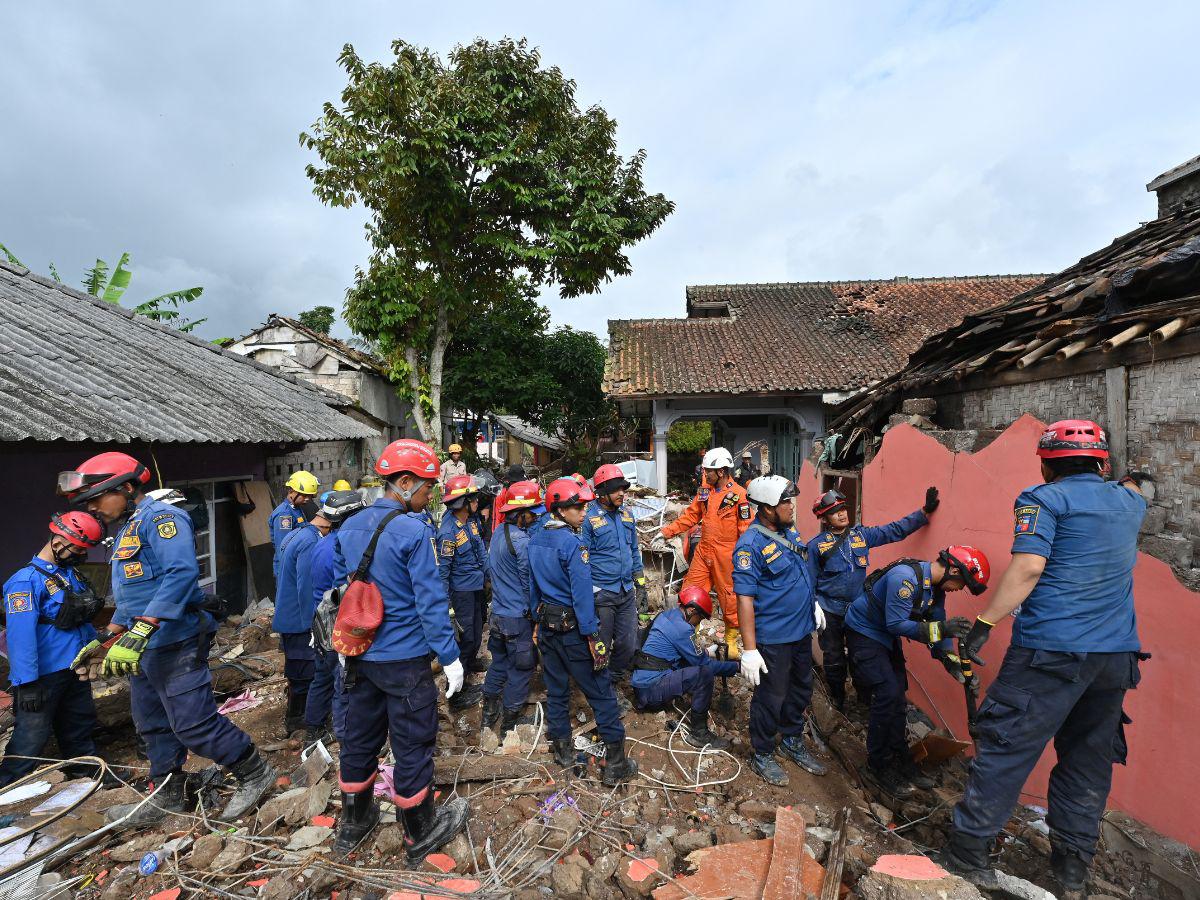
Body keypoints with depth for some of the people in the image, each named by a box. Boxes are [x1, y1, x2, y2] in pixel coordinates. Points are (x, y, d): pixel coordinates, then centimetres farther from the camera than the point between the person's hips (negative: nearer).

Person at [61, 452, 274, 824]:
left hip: (174, 645, -10)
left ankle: (254, 773, 9)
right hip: (144, 650, 10)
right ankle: (167, 798, 34)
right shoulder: (128, 530, 19)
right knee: (154, 726, 18)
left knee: (193, 725, -6)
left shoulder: (159, 516, -14)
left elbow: (181, 573, -30)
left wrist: (138, 633, -35)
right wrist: (106, 640, 26)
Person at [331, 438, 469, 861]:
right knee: (412, 745, 9)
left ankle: (353, 823, 42)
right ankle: (420, 835, 27)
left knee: (359, 737, 22)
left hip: (360, 654, 7)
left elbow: (341, 586, 11)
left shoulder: (349, 528, 2)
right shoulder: (416, 531, -21)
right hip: (405, 658, -7)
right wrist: (450, 657, -12)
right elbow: (430, 601, -21)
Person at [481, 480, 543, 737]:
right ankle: (509, 725, 19)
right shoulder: (522, 542, -23)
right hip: (518, 615, -8)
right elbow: (530, 582, -17)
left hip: (498, 611, 8)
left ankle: (489, 716, 37)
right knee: (520, 668, 7)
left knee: (499, 661, 23)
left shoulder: (498, 532, 3)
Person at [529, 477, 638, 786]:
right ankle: (616, 763, 10)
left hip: (546, 626, 8)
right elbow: (582, 595, -23)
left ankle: (562, 749, 32)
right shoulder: (573, 544, -22)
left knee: (556, 688, 18)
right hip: (572, 629, -7)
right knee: (601, 693, 3)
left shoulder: (536, 540, 3)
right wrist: (593, 636, -18)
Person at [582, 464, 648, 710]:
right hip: (601, 594, -6)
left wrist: (641, 586, 16)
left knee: (628, 646, 10)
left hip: (627, 592, 6)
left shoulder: (626, 516, 8)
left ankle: (612, 686, 32)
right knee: (601, 648, 7)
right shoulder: (590, 518, -11)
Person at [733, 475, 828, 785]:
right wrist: (749, 650, -25)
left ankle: (793, 741, 45)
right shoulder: (750, 545, -24)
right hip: (773, 638, -8)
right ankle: (762, 755, 30)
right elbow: (745, 598, -25)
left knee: (801, 690, 23)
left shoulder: (790, 532, 2)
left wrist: (813, 603, 16)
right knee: (771, 698, 8)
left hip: (802, 631, 8)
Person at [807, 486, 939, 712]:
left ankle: (866, 698, 37)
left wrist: (924, 512, -5)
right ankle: (838, 701, 31)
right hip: (830, 612, -3)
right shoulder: (816, 545, -10)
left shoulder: (862, 534, 1)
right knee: (834, 661, 10)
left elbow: (895, 530, 1)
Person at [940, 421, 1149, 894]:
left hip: (1051, 651, -7)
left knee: (1006, 748, -1)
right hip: (1117, 655, 7)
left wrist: (984, 622, -17)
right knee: (1089, 758, 17)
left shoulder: (1043, 498, -7)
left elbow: (1028, 567, -18)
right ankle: (1073, 864, 27)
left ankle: (968, 853, 6)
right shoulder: (1128, 501, 13)